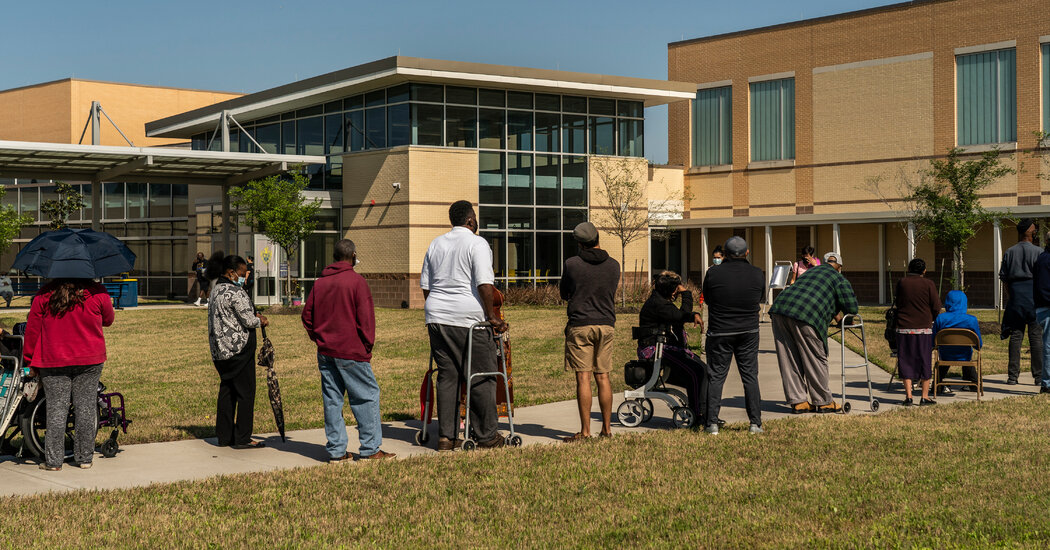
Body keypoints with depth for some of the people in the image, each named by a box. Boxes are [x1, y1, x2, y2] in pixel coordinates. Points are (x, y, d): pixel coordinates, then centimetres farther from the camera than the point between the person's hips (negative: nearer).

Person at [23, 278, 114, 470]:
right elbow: (108, 320, 12)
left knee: (56, 410, 3)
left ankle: (53, 461, 3)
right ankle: (84, 458, 11)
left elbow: (32, 330, 2)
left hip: (53, 362, 0)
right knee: (85, 408, 7)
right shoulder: (97, 293, -4)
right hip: (90, 361, 0)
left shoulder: (43, 296, -2)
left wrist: (30, 360, 11)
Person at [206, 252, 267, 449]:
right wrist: (261, 321, 4)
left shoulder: (216, 290, 14)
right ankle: (242, 438, 2)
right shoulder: (235, 292, -16)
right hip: (238, 350, -9)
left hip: (220, 350, 9)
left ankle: (224, 436, 19)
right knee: (245, 392, -1)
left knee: (227, 391, 14)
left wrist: (255, 316, 10)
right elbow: (248, 320, -17)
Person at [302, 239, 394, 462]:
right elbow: (366, 318, -11)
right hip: (351, 352, -6)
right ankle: (370, 449, 1)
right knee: (367, 396, 1)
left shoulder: (320, 283, 10)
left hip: (325, 352, 6)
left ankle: (336, 451, 10)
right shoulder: (357, 281, -9)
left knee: (331, 399, 8)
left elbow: (307, 316, 15)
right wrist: (368, 346, -1)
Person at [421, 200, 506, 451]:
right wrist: (491, 316, -10)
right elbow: (484, 284, -15)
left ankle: (445, 436, 8)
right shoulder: (477, 243, -5)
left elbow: (425, 285, 20)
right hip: (468, 318, -7)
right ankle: (487, 436, 6)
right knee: (481, 377, 2)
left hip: (437, 318, 7)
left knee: (446, 376, 9)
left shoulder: (436, 244, 16)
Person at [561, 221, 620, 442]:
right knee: (603, 376, 10)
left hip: (580, 325, -4)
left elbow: (564, 294, 6)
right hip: (606, 324, 4)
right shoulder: (614, 265, 3)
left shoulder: (572, 264, -8)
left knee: (583, 378, -4)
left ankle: (585, 431, -4)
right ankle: (606, 428, 13)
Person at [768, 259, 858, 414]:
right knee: (816, 360, 5)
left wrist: (834, 312, 39)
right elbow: (852, 308, 7)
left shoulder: (811, 271, 34)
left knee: (789, 360, 10)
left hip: (779, 309, 7)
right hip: (805, 317, -7)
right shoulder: (838, 279, 13)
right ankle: (823, 402, 14)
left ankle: (797, 401, 14)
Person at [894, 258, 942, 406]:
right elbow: (936, 307, -3)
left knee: (906, 361, 6)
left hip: (904, 327, 1)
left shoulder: (901, 283, 1)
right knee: (924, 361, 8)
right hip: (924, 328, -1)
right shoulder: (928, 284, -4)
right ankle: (925, 396, 10)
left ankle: (908, 396, 2)